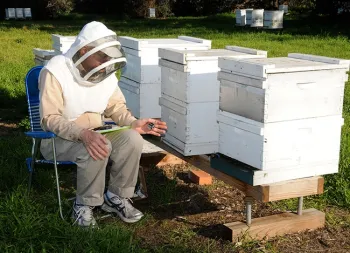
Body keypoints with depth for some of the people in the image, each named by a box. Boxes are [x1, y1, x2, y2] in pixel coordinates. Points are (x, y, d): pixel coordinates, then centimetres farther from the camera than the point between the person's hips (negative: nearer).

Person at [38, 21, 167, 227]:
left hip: (94, 133, 6)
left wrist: (134, 123, -14)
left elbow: (116, 107, 7)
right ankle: (85, 205, -12)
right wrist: (84, 134, -41)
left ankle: (116, 197, -2)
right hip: (59, 138, -6)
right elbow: (50, 119, -26)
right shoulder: (55, 72, -21)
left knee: (132, 139, -20)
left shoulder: (106, 71, -2)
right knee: (99, 149, -35)